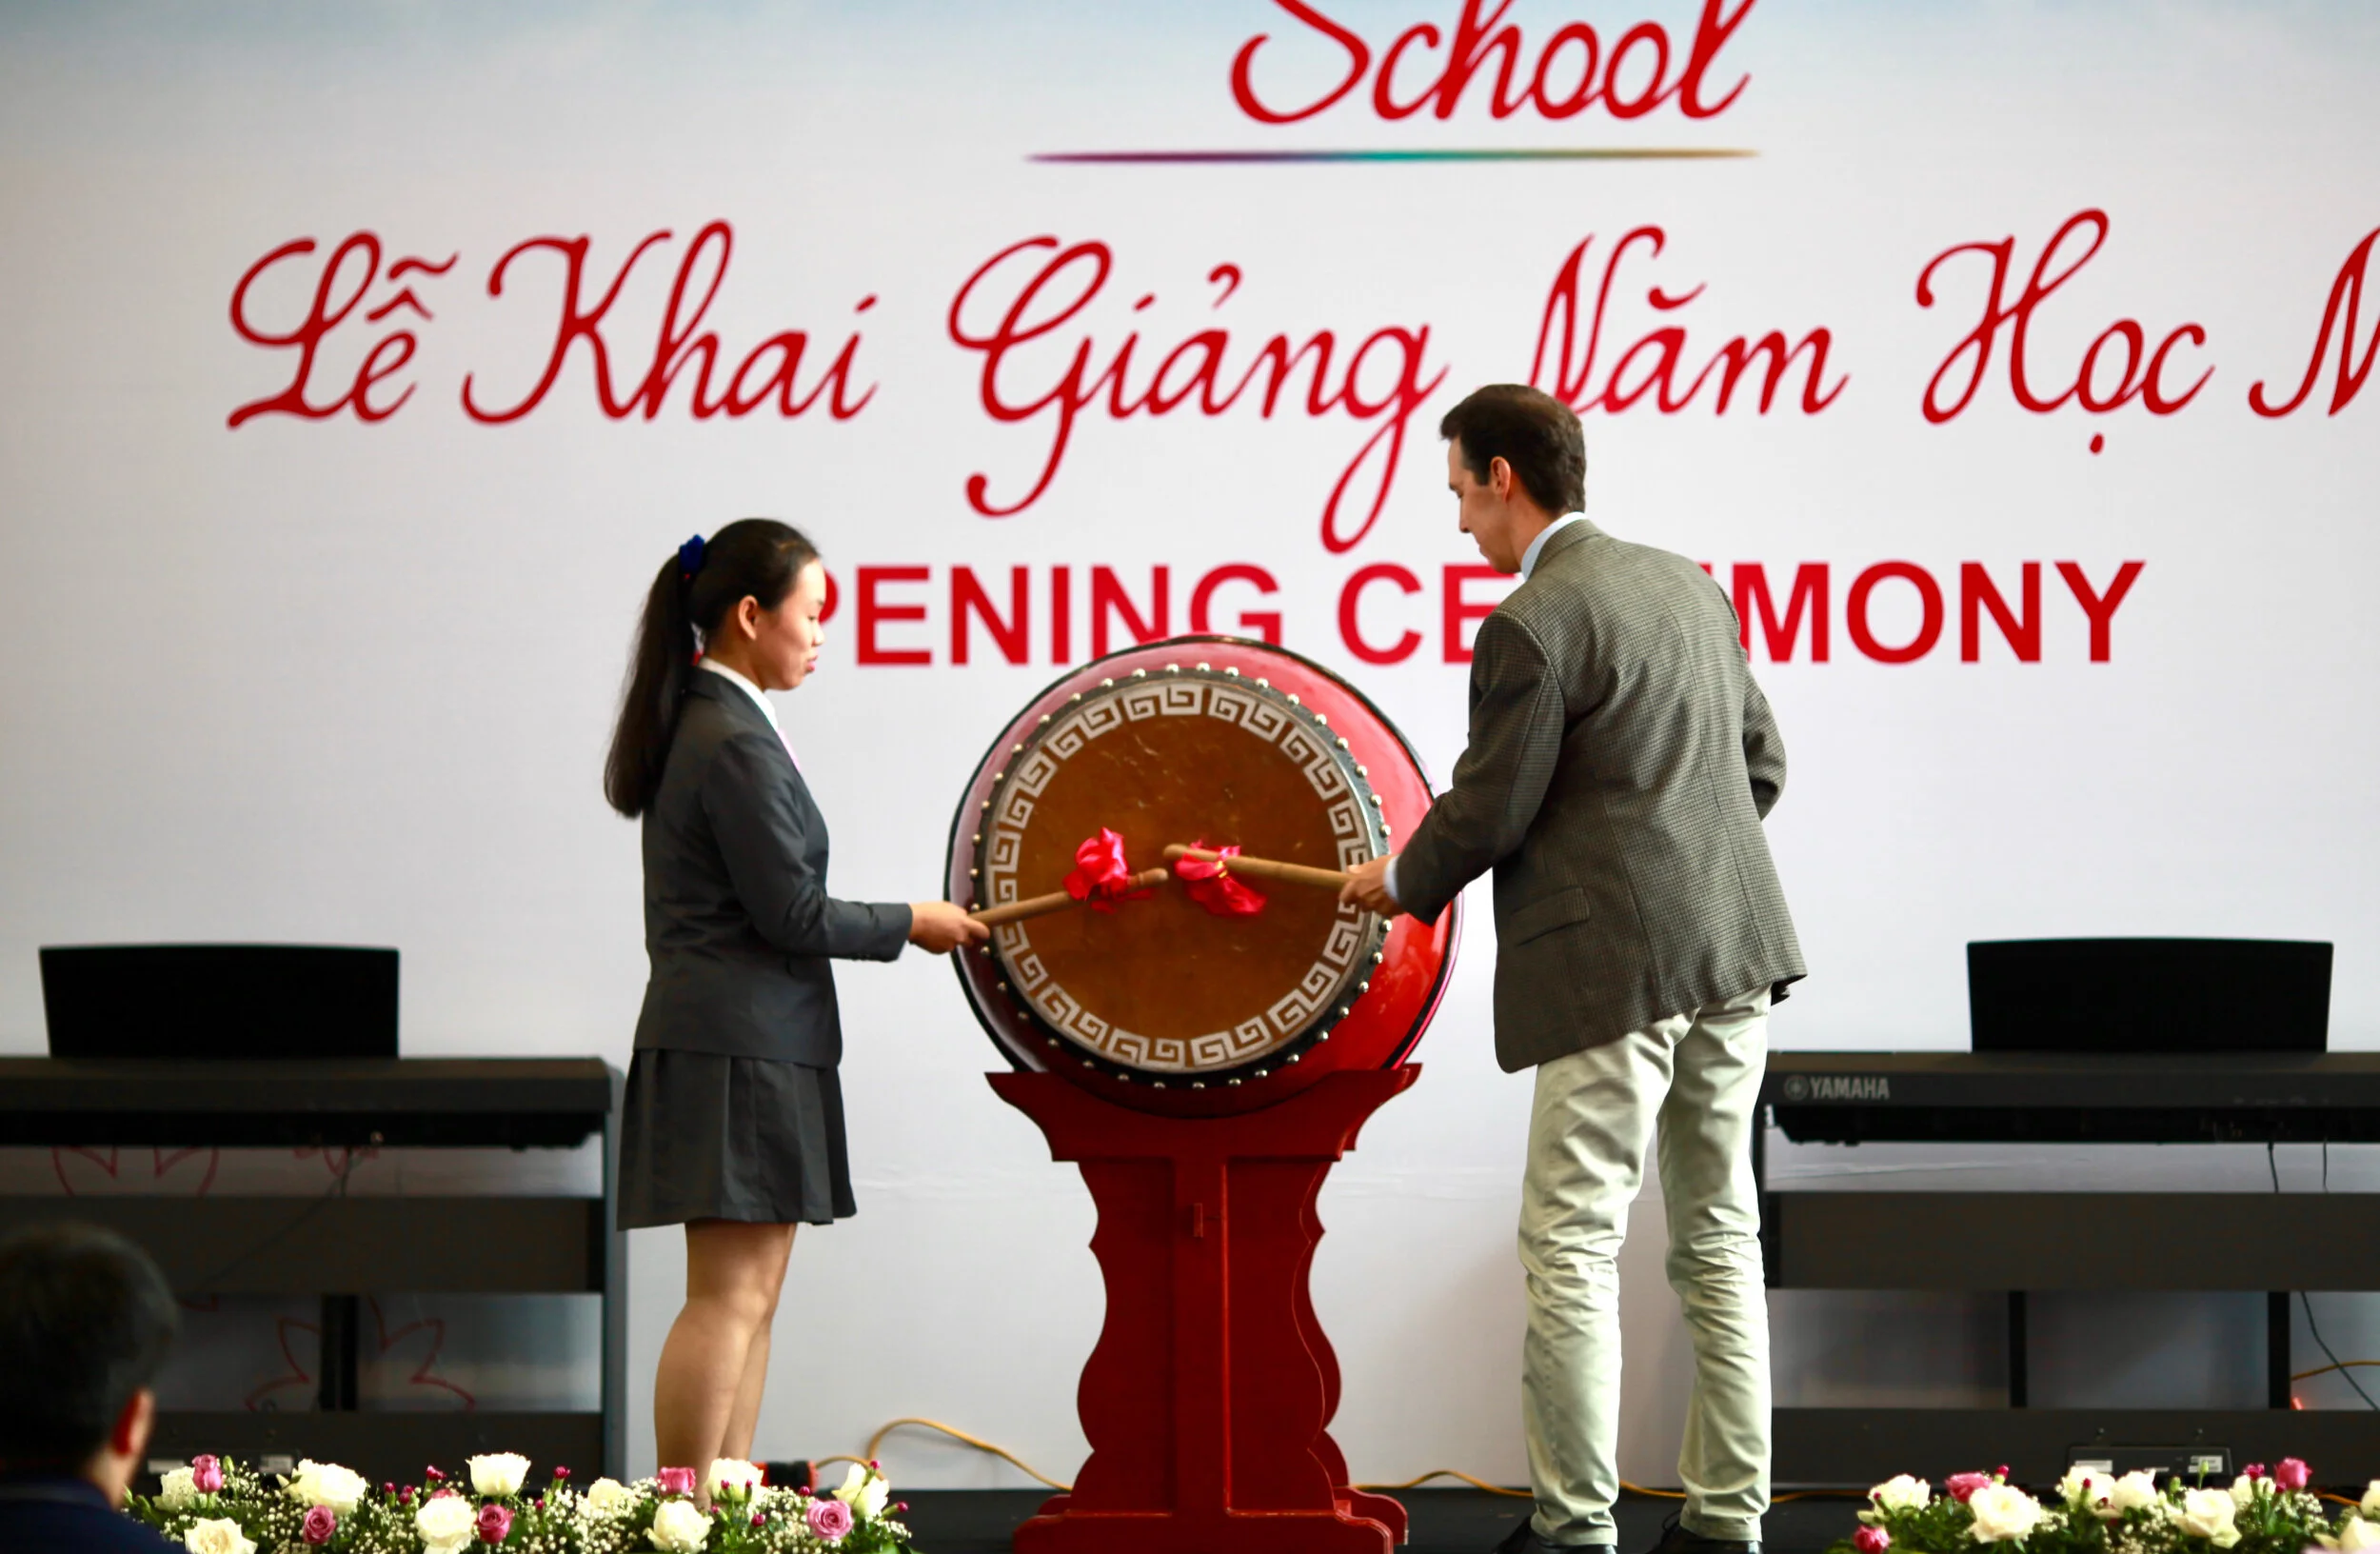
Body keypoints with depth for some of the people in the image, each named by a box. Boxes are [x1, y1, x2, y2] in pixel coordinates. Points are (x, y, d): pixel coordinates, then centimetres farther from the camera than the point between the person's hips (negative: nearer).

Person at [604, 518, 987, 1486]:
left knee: (754, 1294, 11)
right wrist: (912, 925, -3)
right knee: (728, 1297, -10)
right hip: (739, 1049, -10)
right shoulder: (737, 744, -16)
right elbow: (791, 914, -16)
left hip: (729, 1037, 10)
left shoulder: (700, 727, 15)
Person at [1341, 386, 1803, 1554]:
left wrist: (1401, 881, 9)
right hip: (1734, 952, 8)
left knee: (1569, 1249, -2)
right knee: (1716, 1238, 12)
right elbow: (1762, 765, 18)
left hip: (1613, 971, -8)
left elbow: (1487, 811, -9)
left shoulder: (1532, 625, -12)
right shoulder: (1689, 585, 12)